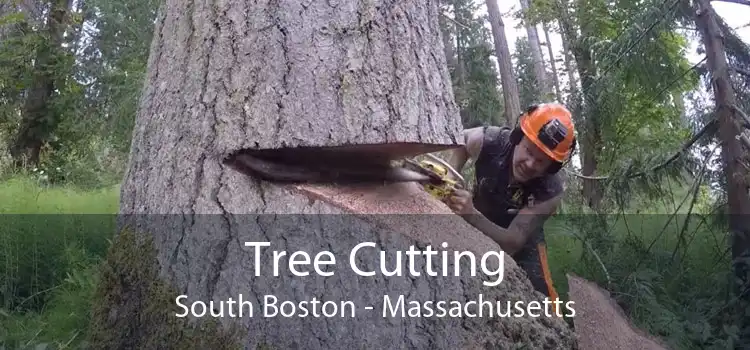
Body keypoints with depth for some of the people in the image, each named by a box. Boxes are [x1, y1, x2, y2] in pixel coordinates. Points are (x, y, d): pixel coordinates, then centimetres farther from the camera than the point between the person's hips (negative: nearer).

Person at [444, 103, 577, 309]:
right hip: (477, 231, 2)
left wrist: (471, 215, -53)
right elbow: (459, 142, -5)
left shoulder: (549, 192, -35)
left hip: (523, 242, -2)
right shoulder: (488, 141, -31)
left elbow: (512, 242, -37)